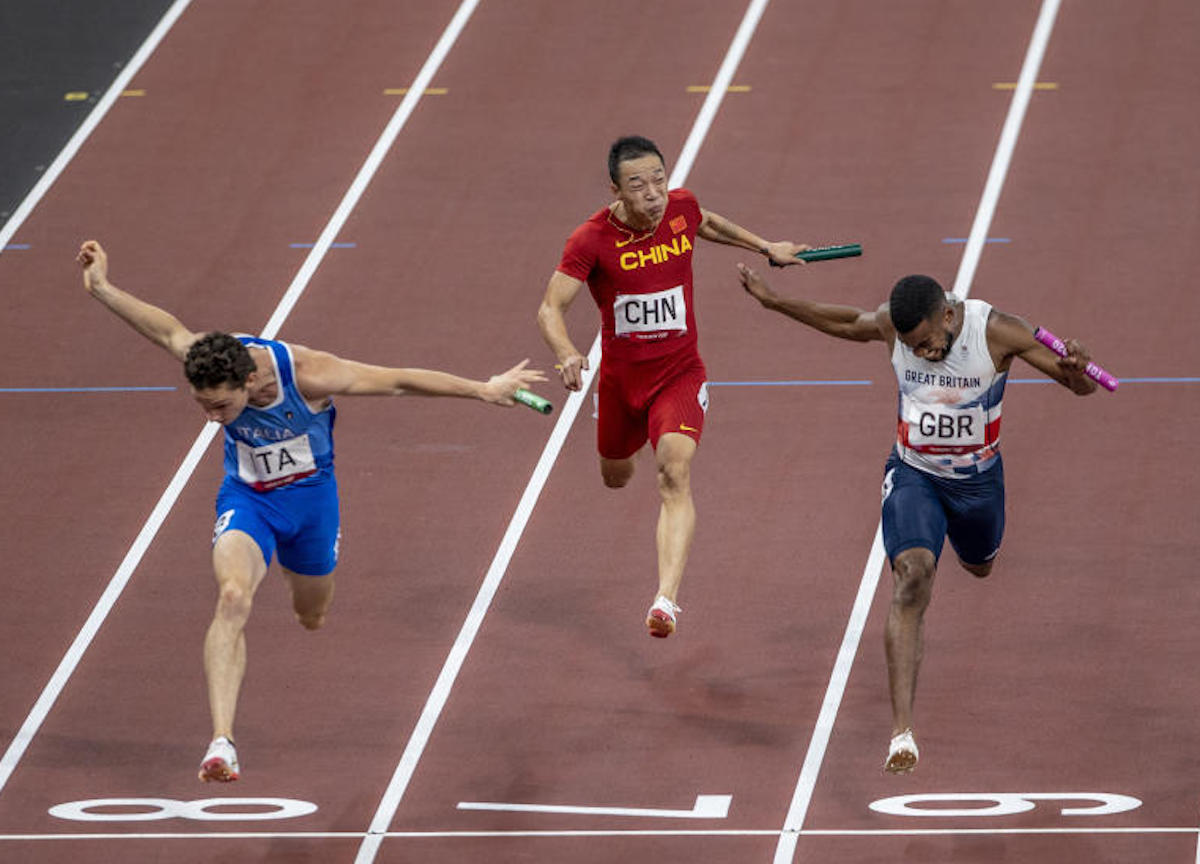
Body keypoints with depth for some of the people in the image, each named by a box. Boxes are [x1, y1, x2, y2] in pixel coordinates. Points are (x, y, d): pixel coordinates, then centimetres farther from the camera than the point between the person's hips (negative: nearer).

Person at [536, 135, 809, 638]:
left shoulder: (681, 207, -9)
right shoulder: (593, 239, -20)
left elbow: (706, 224, 18)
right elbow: (551, 308, -24)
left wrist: (765, 247, 28)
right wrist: (566, 354, -44)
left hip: (679, 373, 0)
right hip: (620, 377, 1)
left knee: (674, 475, -24)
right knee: (615, 478, 24)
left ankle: (666, 599, -36)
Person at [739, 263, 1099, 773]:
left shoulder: (997, 332, -25)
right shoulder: (890, 324, -18)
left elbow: (1082, 387, -21)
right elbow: (844, 323, 6)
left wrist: (1075, 369, -45)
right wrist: (773, 301, 4)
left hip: (978, 478, 1)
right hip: (913, 475, -1)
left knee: (979, 567, 27)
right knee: (912, 577, -24)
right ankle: (901, 730, -31)